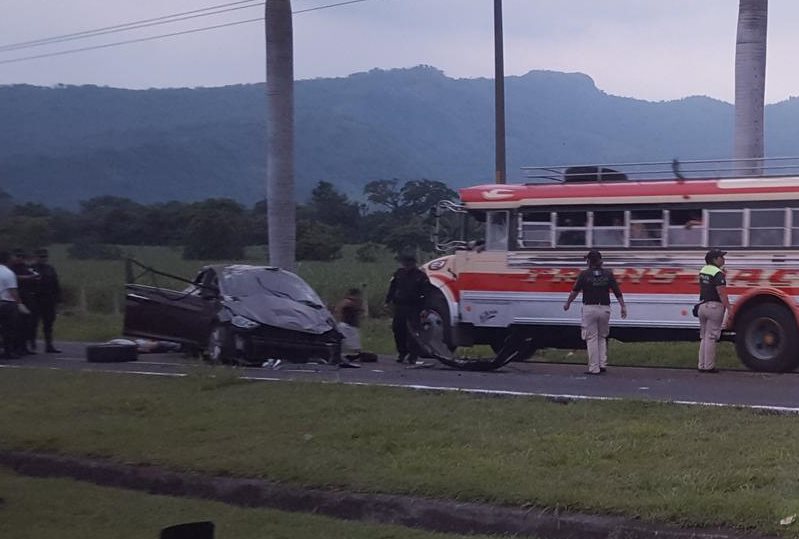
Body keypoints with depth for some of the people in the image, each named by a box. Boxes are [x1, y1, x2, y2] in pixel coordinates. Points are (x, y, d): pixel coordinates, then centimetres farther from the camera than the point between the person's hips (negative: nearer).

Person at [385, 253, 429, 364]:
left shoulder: (420, 275, -3)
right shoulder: (399, 274, 7)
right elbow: (392, 288, 13)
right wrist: (388, 301, 5)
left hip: (414, 307, -4)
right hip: (399, 306, 4)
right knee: (398, 330, 5)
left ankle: (412, 356, -3)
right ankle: (402, 353, 22)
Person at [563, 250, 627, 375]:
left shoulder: (584, 274, -5)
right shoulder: (608, 274, 2)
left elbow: (575, 291, 1)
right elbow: (617, 292, 2)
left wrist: (567, 303, 16)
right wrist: (623, 307, 10)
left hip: (589, 309, -3)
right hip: (604, 309, 3)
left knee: (591, 338, 2)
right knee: (602, 337, 18)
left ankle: (594, 368, 2)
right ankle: (603, 364, 10)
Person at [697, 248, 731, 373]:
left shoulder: (703, 271, 11)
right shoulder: (718, 273, -15)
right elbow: (722, 294, -21)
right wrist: (729, 311, -22)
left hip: (702, 305, 8)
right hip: (714, 306, -8)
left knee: (703, 337, 14)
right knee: (711, 337, -3)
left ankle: (702, 365, 15)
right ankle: (709, 366, 0)